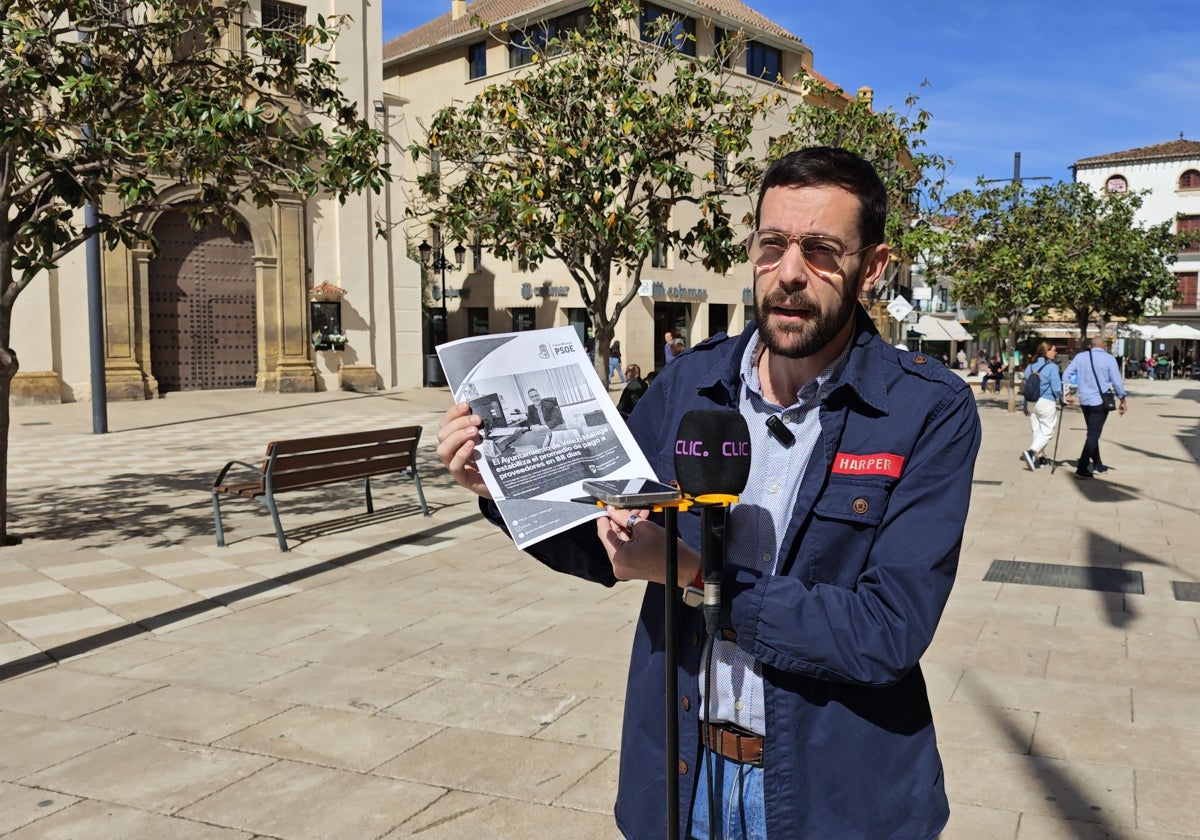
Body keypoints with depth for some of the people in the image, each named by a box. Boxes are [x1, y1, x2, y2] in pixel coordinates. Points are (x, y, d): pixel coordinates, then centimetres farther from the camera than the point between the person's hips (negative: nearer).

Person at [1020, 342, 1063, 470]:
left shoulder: (1030, 366, 10)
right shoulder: (1052, 367, -9)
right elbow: (1056, 387, -11)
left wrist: (1024, 405, 20)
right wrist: (1061, 399, 8)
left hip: (1031, 402, 7)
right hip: (1046, 402, -6)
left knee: (1036, 431, 15)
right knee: (1047, 431, -1)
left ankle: (1038, 457, 17)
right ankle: (1031, 452, -20)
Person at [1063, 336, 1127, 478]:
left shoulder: (1080, 357, 3)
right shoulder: (1109, 359, -7)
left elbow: (1066, 375, 1)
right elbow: (1116, 382, -7)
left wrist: (1067, 394, 9)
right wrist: (1122, 400, 3)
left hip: (1084, 401, 5)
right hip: (1100, 401, -5)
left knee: (1093, 433, 19)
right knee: (1093, 434, -5)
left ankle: (1097, 464, 29)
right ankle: (1081, 469, -12)